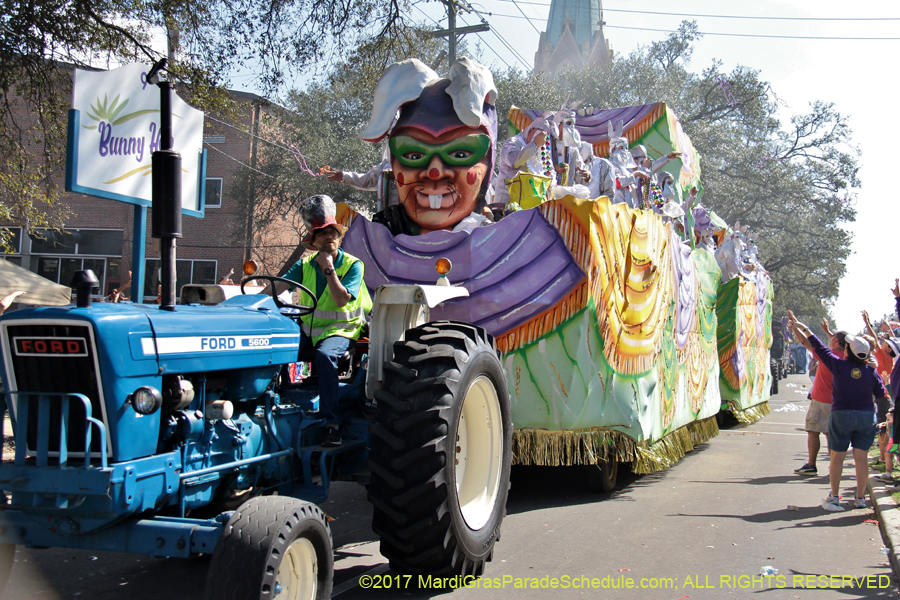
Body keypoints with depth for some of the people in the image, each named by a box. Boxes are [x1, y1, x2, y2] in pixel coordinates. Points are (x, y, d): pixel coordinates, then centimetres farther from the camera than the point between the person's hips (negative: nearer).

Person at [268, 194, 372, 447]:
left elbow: (341, 299, -16)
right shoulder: (305, 265, 9)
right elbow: (279, 286, -3)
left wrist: (329, 269, -15)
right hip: (309, 328, 5)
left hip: (341, 330, -4)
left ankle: (332, 423, -33)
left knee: (325, 355, -37)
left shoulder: (353, 265, -3)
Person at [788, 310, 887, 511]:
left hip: (841, 415, -2)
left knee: (837, 457, 5)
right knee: (861, 457, 6)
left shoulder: (838, 366, -11)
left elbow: (820, 348, -2)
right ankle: (860, 498, 10)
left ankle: (834, 497, 7)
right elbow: (881, 394, 5)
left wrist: (804, 329, 9)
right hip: (867, 416, 2)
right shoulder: (871, 372, -5)